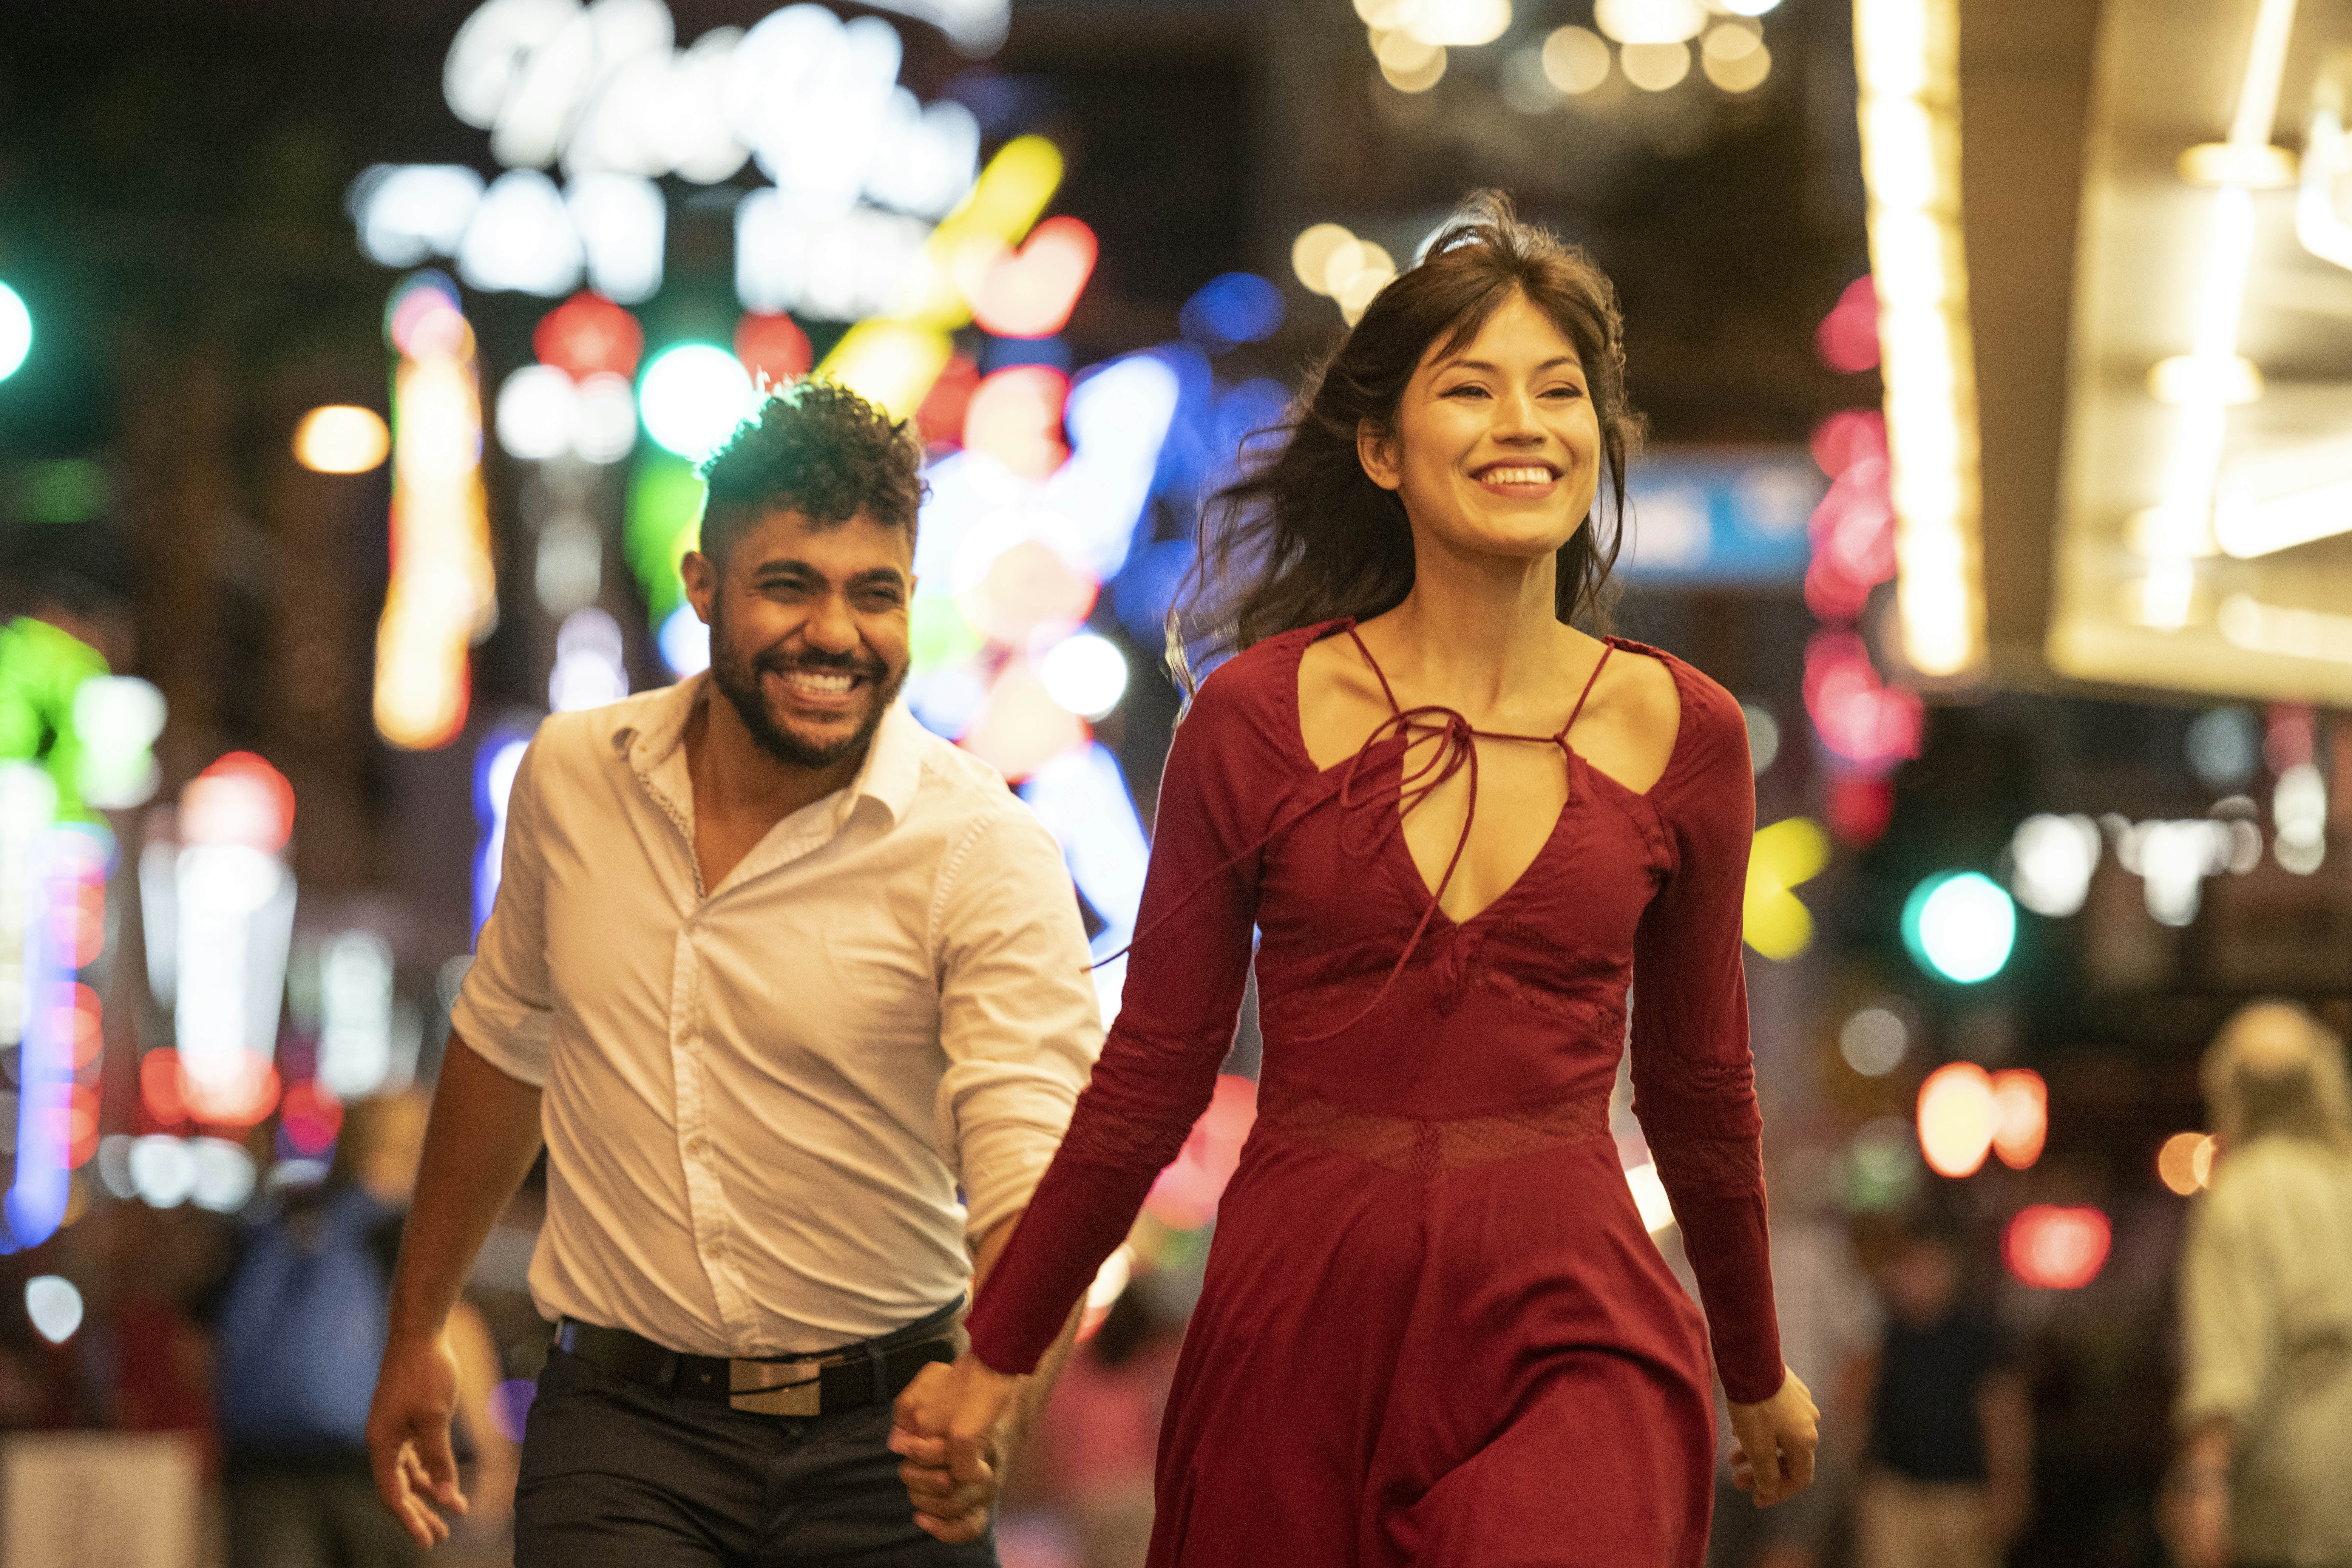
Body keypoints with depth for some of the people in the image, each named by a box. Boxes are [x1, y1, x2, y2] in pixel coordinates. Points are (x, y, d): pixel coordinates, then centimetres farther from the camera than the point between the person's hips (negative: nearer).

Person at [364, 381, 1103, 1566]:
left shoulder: (985, 856, -13)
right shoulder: (571, 777, 1)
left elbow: (1033, 1176, -23)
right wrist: (417, 1329, 23)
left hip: (880, 1456, -1)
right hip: (619, 1438, 2)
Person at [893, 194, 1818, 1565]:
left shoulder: (1683, 734, 2)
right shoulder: (1259, 718, -1)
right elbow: (1153, 1071, 7)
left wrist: (1758, 1376, 25)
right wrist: (997, 1358, 10)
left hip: (1568, 1345, 0)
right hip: (1301, 1327, 0)